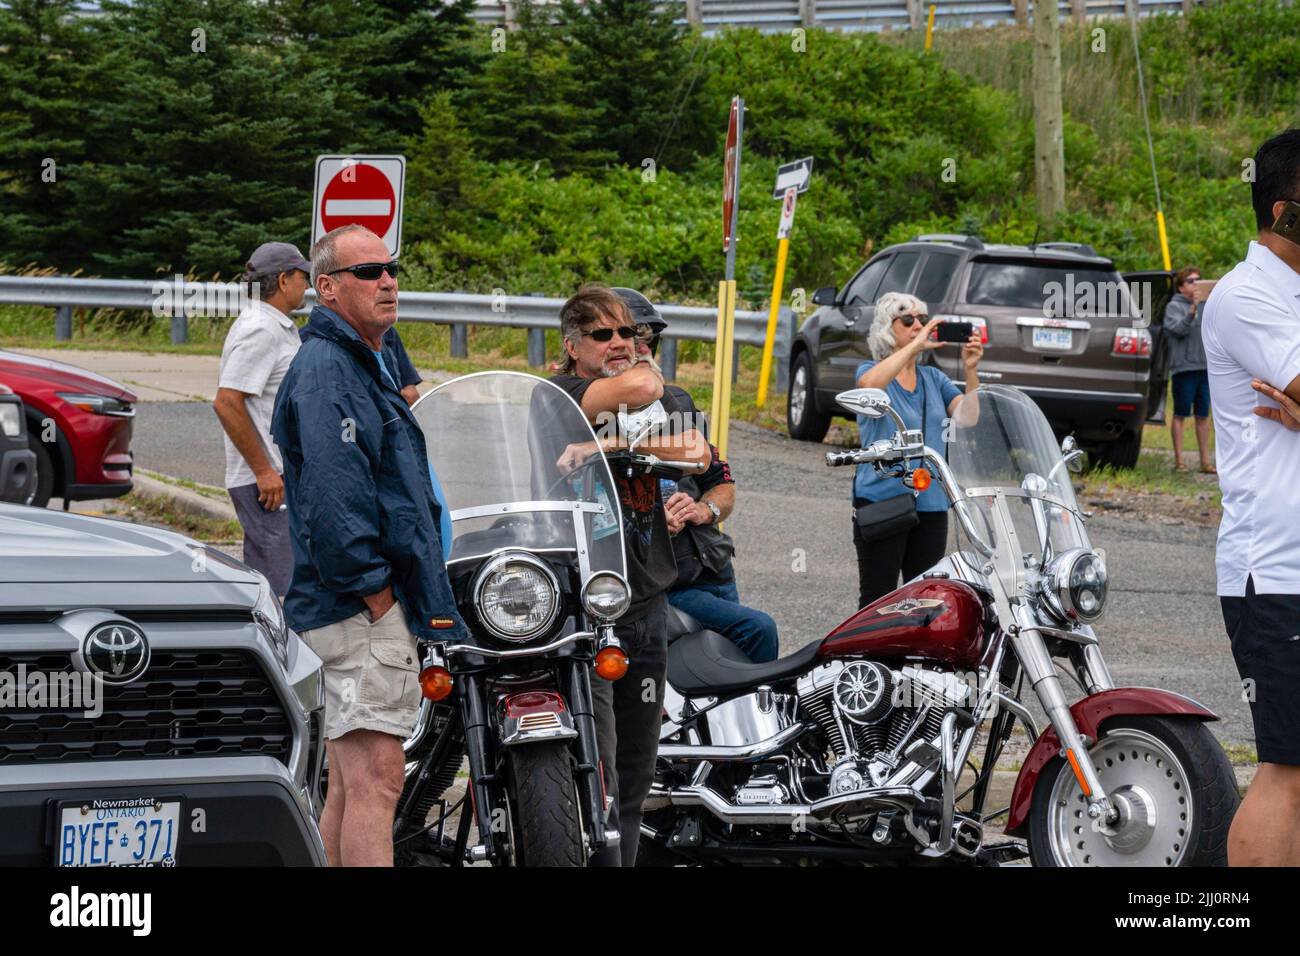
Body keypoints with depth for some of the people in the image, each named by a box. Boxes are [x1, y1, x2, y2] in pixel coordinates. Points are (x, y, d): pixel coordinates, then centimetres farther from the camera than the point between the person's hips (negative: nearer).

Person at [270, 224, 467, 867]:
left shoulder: (366, 366, 22)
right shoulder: (324, 368, -12)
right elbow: (332, 493, -22)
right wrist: (374, 590, -20)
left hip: (374, 603, 11)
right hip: (363, 606, -11)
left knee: (349, 784, 12)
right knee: (376, 780, -16)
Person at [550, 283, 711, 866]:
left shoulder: (661, 405, 14)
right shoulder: (557, 397, -6)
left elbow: (695, 452, -7)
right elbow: (639, 388, -23)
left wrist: (607, 444, -17)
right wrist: (644, 369, 1)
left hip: (646, 604, 7)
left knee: (635, 777, 13)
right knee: (597, 777, -13)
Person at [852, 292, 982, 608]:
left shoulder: (933, 378, 13)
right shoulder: (872, 369, -1)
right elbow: (870, 384, -28)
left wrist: (970, 371, -14)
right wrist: (915, 345, -27)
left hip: (931, 504, 5)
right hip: (882, 502, -5)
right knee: (877, 601, -3)